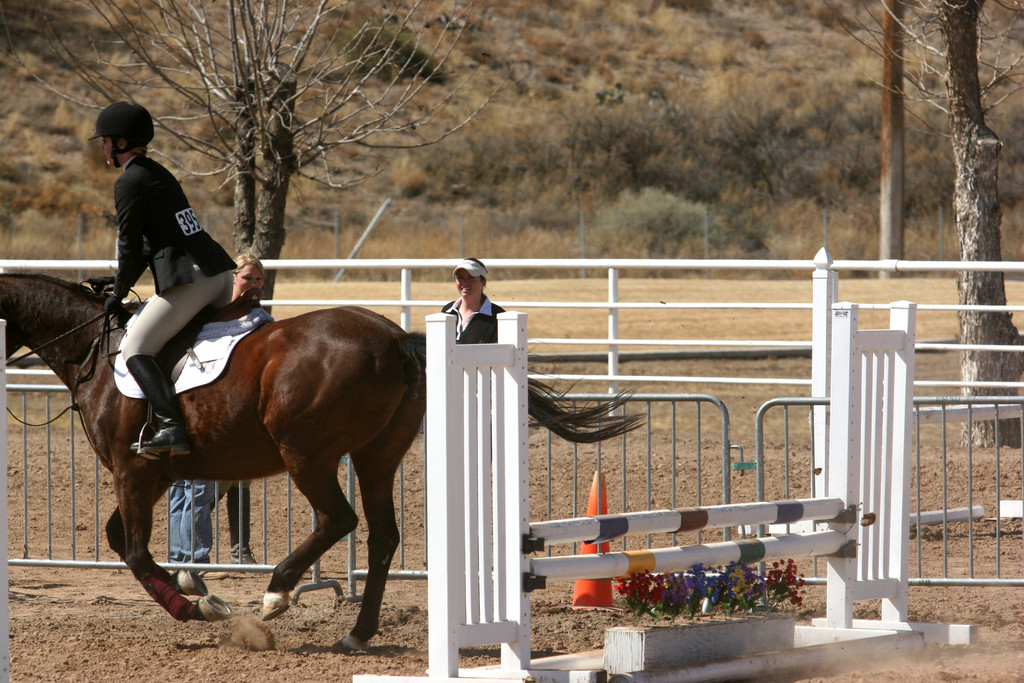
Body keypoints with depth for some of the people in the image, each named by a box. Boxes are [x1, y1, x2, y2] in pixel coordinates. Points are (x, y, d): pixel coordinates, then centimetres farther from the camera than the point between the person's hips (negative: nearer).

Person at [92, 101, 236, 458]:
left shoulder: (130, 182, -7)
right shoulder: (158, 173, 21)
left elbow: (130, 247, -7)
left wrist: (118, 295, 6)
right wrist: (117, 281, 22)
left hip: (190, 278, -10)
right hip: (219, 272, 10)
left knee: (135, 349, -12)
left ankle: (172, 428, -29)